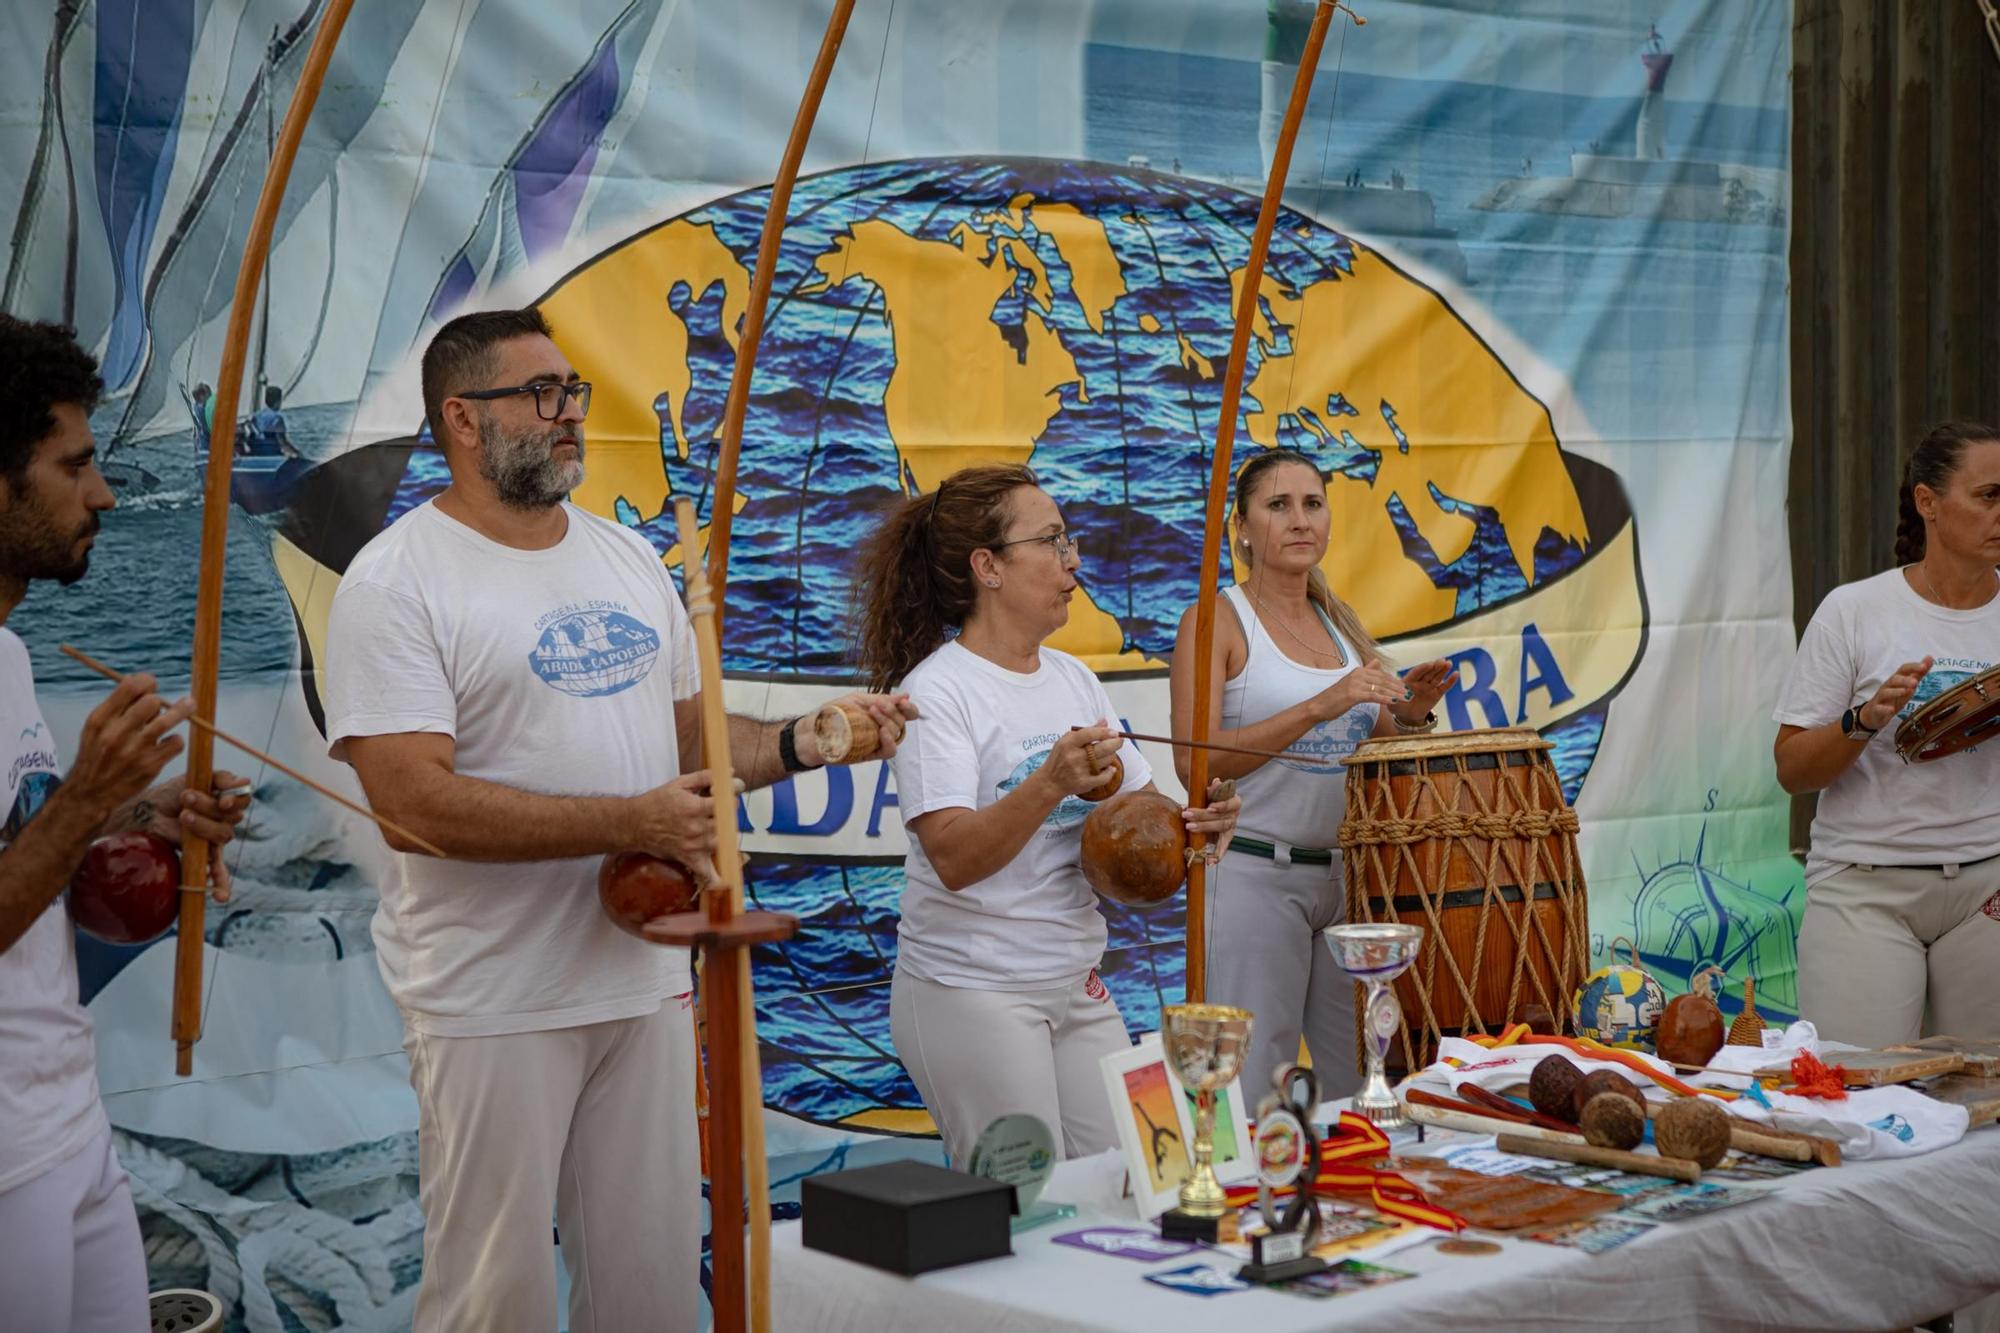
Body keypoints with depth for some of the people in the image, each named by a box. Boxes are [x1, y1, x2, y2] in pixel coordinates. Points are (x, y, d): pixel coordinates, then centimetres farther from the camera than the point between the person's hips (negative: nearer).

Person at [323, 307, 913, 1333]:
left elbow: (691, 735, 19)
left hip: (646, 980, 6)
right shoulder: (397, 581, -10)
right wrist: (631, 824, -22)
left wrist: (800, 742, -2)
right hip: (495, 1007, -6)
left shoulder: (631, 559, 12)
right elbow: (415, 800, -20)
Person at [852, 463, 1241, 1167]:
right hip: (971, 994, -7)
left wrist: (1190, 823, -9)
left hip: (1079, 985, 7)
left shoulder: (1074, 678, 10)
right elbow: (954, 859, -22)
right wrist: (1052, 783, -36)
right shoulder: (937, 691, -12)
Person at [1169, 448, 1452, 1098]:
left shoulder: (1341, 623, 15)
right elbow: (1194, 761, -15)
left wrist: (1410, 714, -2)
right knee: (1257, 1098, -5)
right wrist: (1318, 707, -22)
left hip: (1349, 874, 6)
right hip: (1254, 874, -6)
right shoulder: (1217, 620, -4)